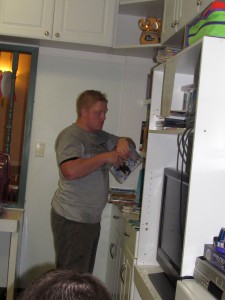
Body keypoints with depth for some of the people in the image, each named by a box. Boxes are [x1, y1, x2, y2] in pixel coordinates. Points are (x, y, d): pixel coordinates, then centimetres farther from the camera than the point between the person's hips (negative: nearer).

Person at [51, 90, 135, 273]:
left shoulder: (101, 136, 13)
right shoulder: (70, 136, -13)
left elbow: (128, 143, 26)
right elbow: (71, 171, -29)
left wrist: (124, 142, 2)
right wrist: (105, 157, -21)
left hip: (92, 218, 9)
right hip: (71, 220, -8)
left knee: (85, 275, 15)